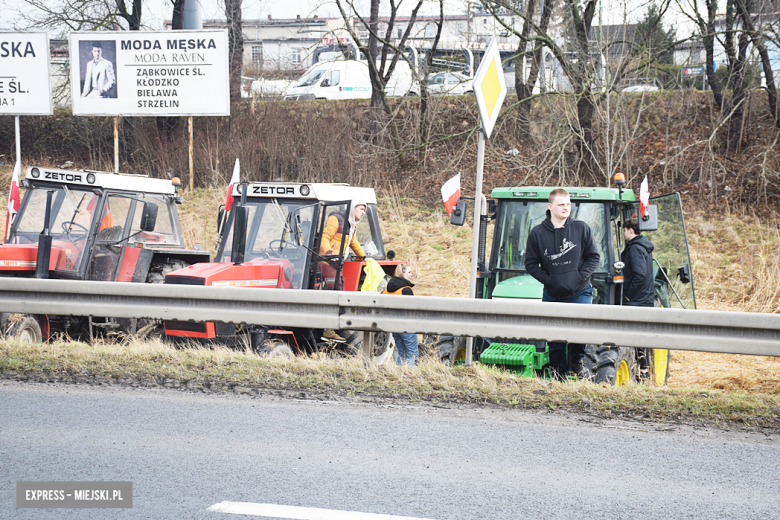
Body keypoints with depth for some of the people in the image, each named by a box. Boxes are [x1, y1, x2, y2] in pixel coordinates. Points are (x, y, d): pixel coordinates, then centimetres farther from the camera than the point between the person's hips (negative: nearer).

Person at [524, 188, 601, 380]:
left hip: (580, 292, -1)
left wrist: (580, 276, -10)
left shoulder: (581, 228, -1)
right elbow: (531, 263, 3)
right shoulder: (537, 233, -1)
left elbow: (594, 257, 3)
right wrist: (548, 280, -10)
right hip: (553, 295, 1)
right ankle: (558, 375, 14)